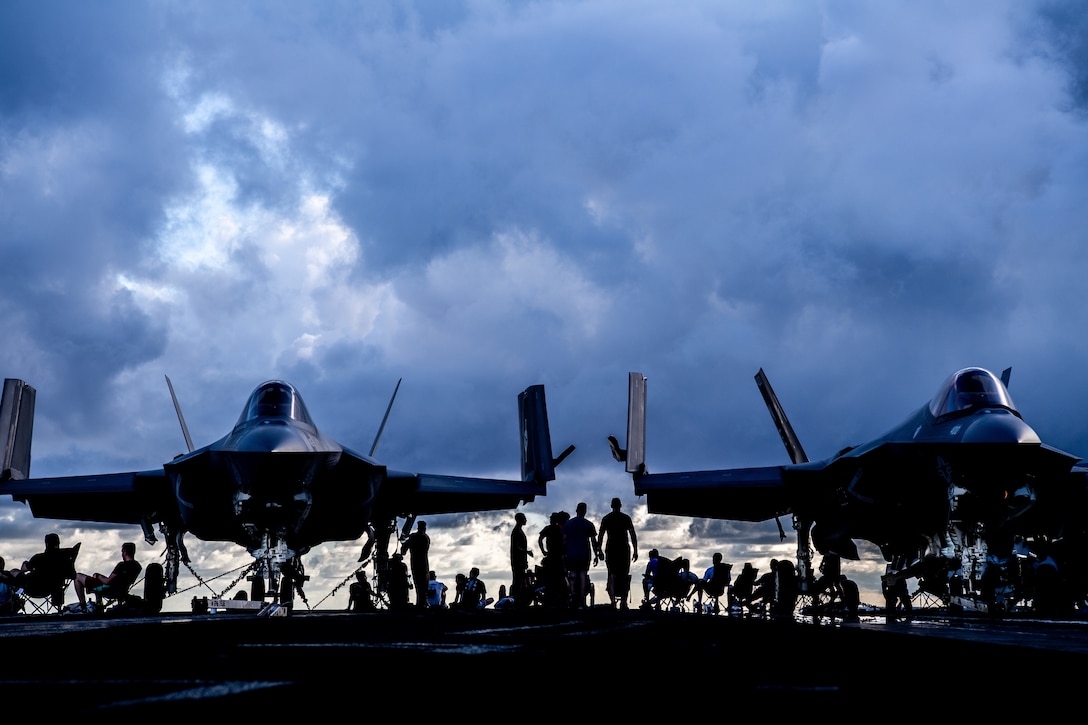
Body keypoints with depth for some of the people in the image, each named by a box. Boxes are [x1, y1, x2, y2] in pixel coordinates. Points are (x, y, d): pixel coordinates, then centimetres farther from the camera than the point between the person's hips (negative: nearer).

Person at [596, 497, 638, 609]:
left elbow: (600, 535, 1)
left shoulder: (606, 518, 6)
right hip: (624, 549, 0)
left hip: (611, 549, 0)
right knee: (624, 576, 7)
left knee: (612, 575, 0)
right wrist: (635, 551, 2)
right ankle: (623, 602, 3)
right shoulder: (626, 518, 5)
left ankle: (613, 600, -16)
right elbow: (633, 535, 1)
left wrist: (599, 550, 4)